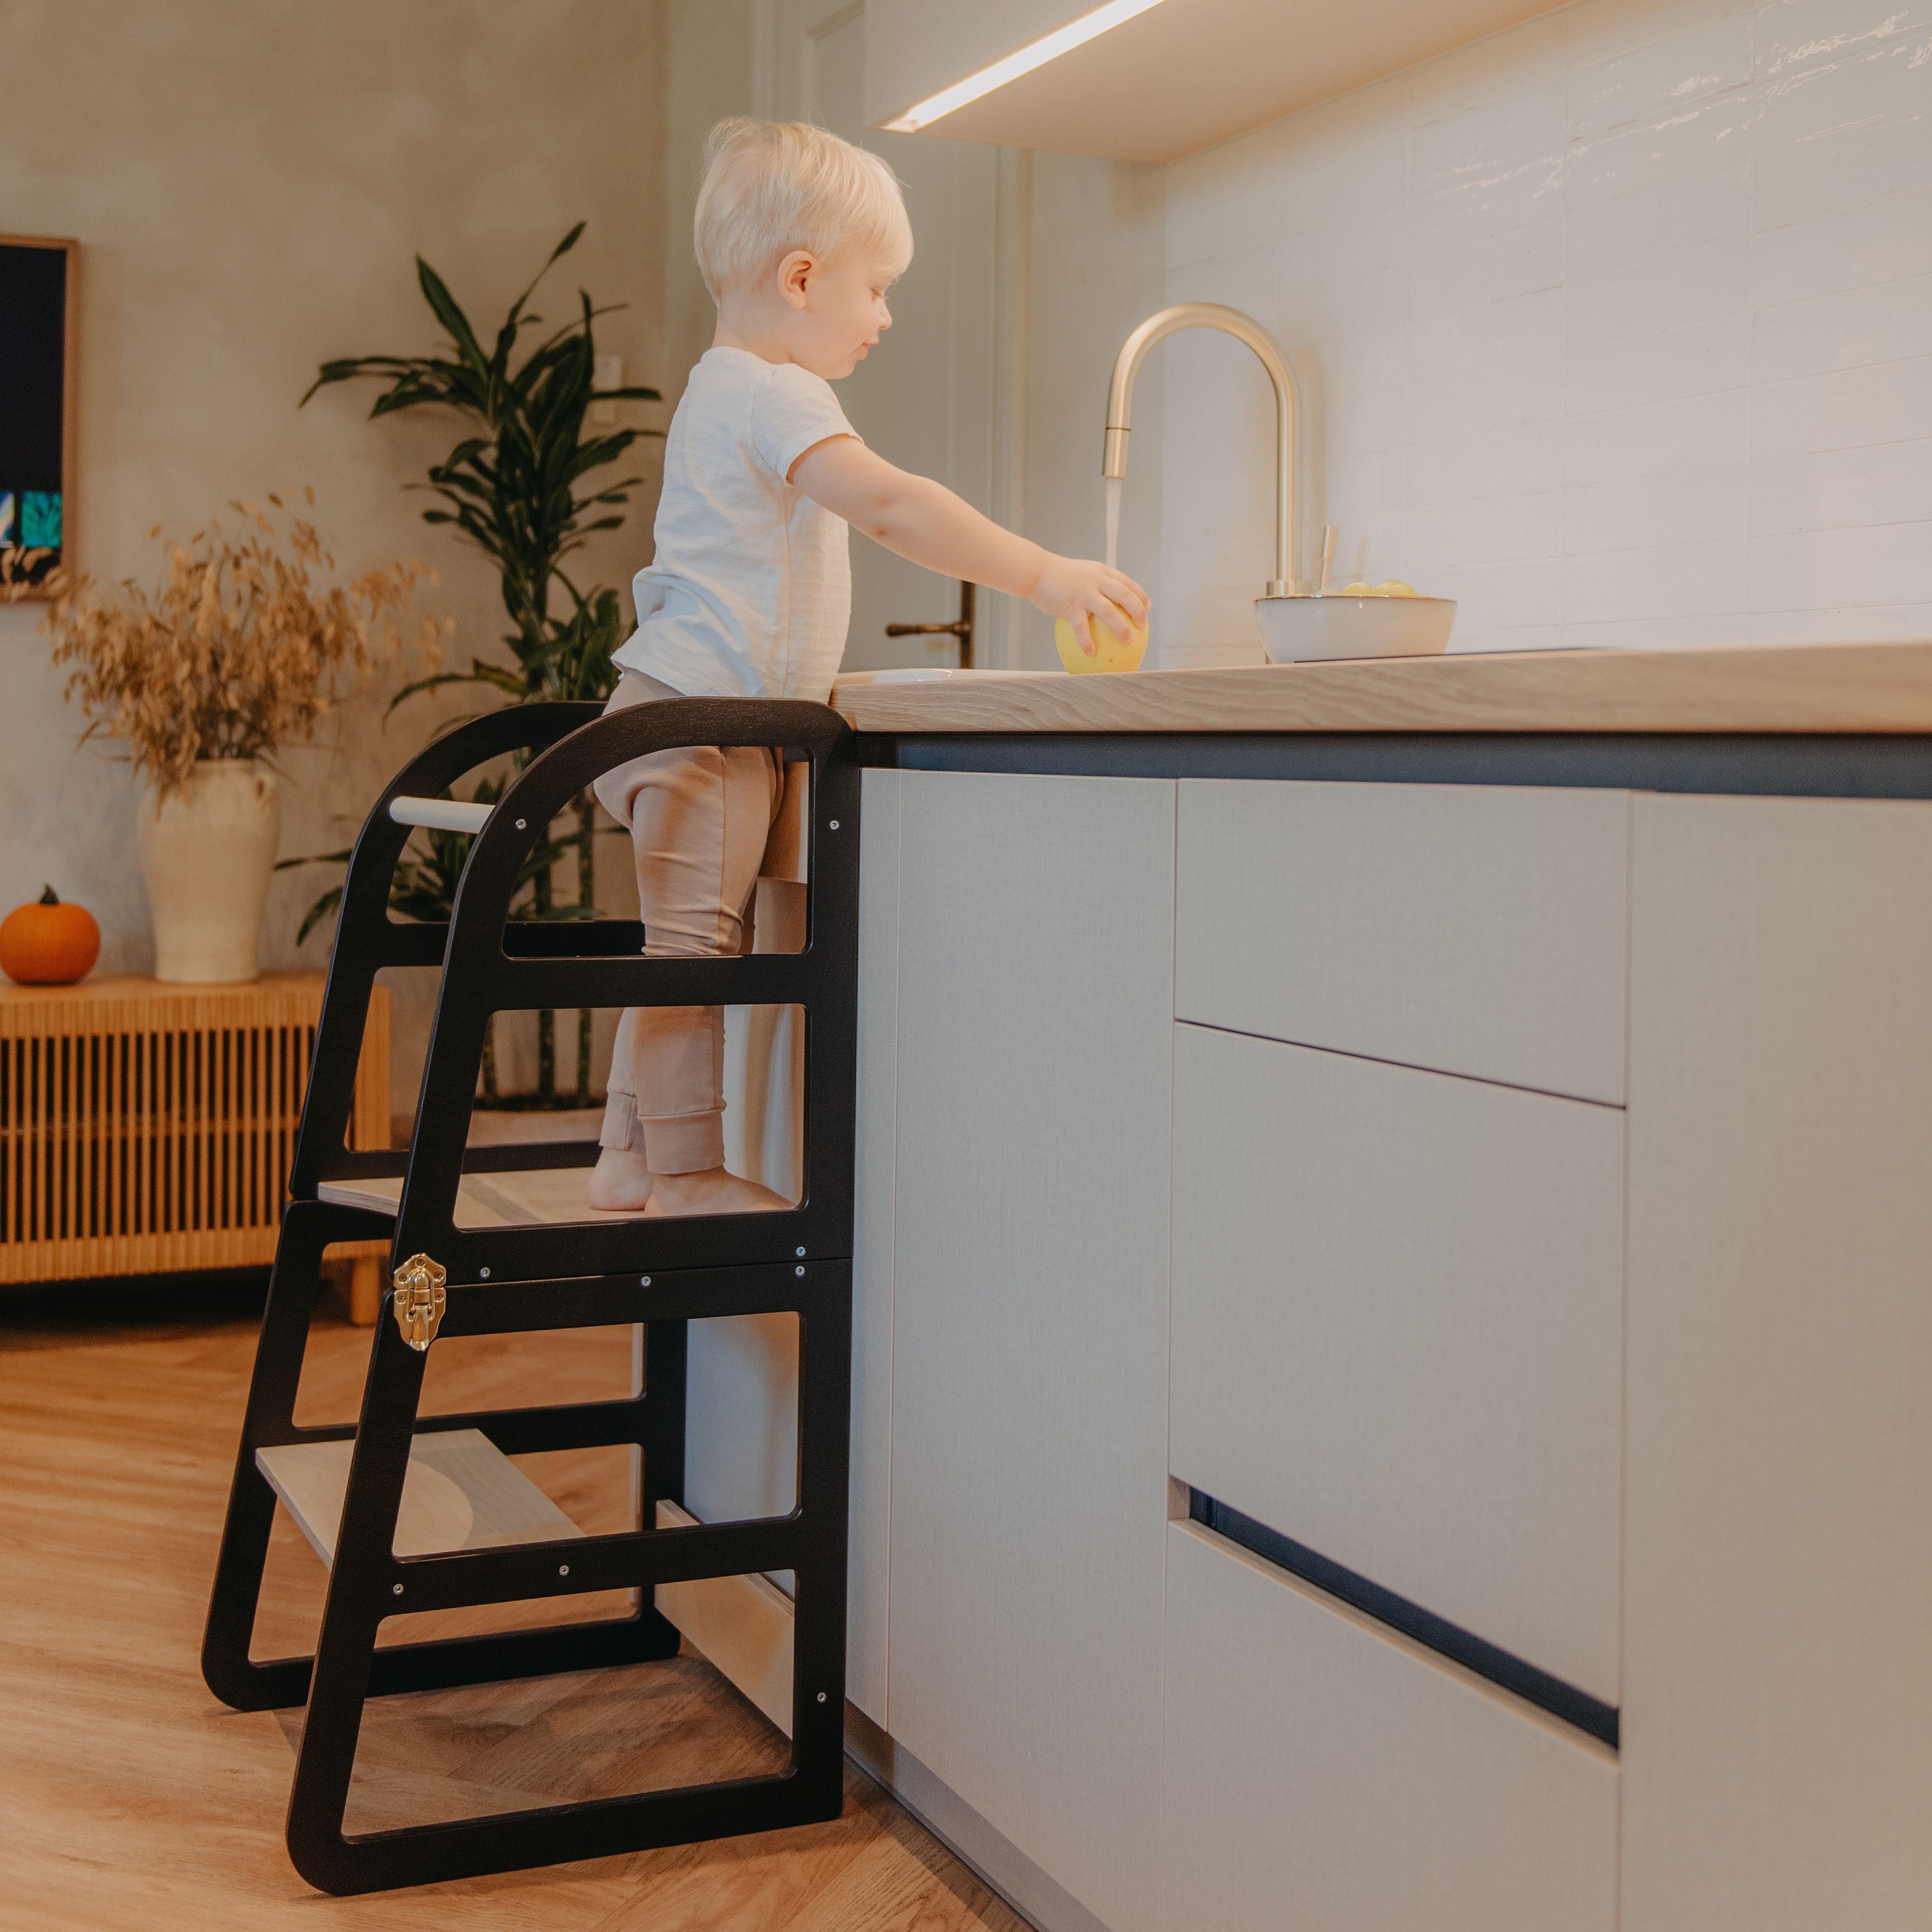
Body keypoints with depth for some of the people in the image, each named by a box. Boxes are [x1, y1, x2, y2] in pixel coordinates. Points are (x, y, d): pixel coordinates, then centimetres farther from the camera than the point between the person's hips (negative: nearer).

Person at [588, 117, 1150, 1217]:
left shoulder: (730, 390, 22)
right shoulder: (773, 394, -14)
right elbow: (893, 508, -28)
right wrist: (1043, 575, -26)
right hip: (707, 720, -11)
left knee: (683, 952, 13)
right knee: (694, 944, -8)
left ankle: (633, 1159, 19)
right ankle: (686, 1170, -4)